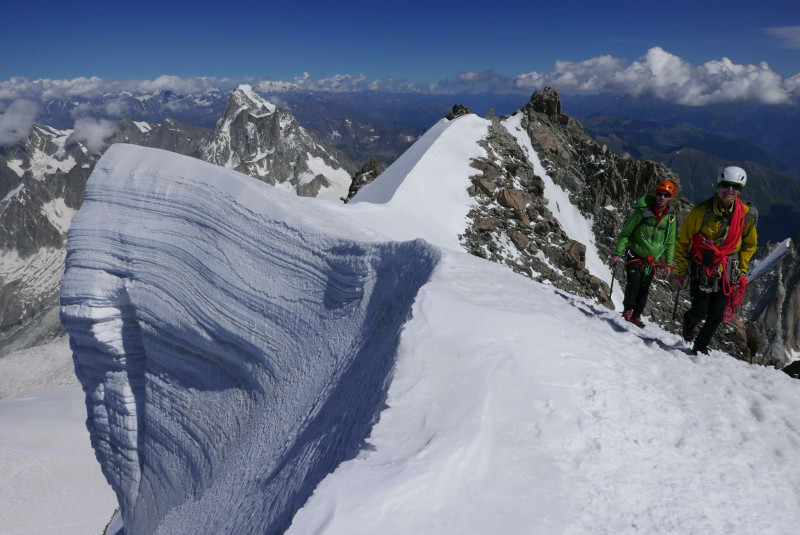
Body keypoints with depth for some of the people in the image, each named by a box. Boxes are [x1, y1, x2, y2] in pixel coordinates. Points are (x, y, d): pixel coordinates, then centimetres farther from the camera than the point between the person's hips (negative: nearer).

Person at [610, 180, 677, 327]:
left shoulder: (671, 218, 1)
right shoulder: (642, 212, -12)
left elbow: (670, 242, 11)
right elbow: (625, 233, -7)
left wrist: (668, 263, 10)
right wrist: (617, 253, -11)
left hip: (652, 259, 3)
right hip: (635, 254, -3)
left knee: (644, 289, 6)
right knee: (633, 283, -21)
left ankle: (636, 315, 18)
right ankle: (628, 309, -6)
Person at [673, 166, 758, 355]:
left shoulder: (746, 214, -3)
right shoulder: (701, 211, -12)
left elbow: (750, 244, 13)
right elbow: (682, 241, -3)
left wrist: (741, 271, 6)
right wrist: (680, 271, -2)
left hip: (727, 272, 3)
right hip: (701, 267, -2)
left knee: (717, 316, 1)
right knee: (700, 311, -8)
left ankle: (700, 346, 24)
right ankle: (689, 322, 29)